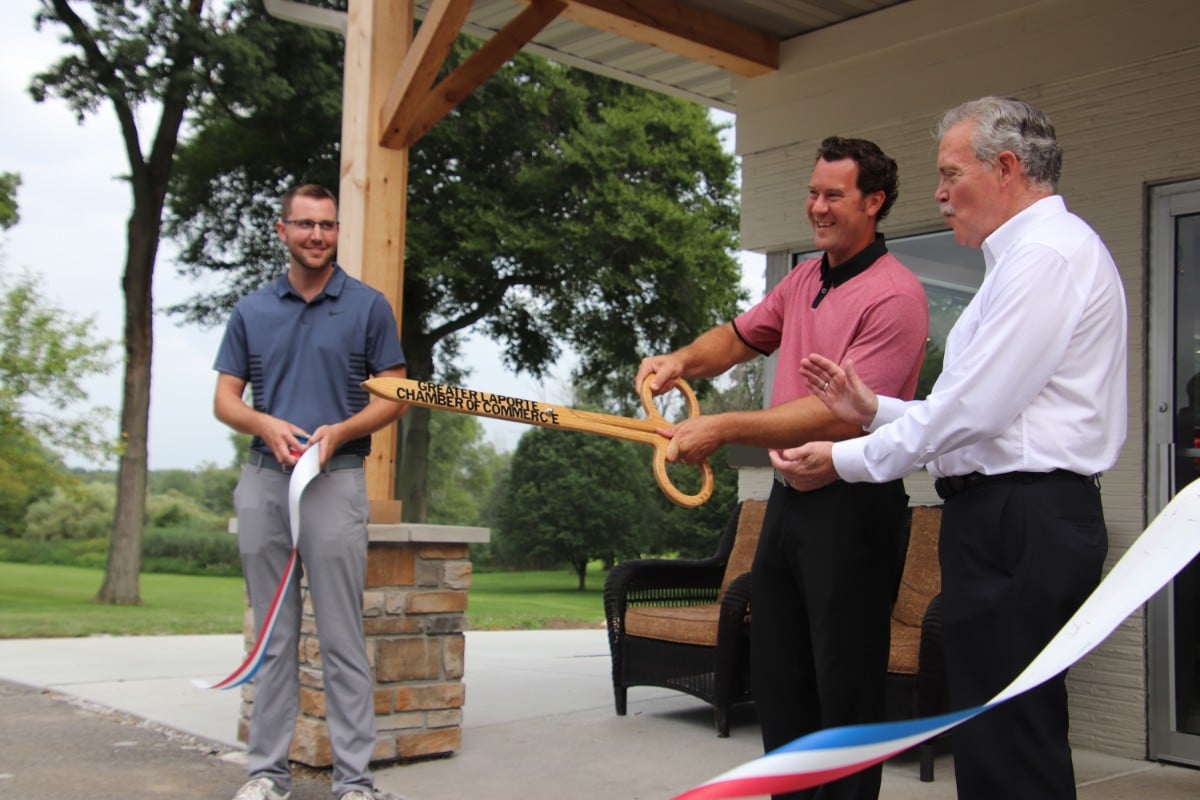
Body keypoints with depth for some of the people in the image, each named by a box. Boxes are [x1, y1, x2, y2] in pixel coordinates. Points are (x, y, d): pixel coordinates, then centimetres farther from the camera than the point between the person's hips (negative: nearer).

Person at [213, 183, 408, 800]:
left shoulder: (367, 306, 6)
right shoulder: (252, 310, 13)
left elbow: (393, 395, 4)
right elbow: (225, 398, 11)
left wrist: (340, 430, -13)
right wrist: (265, 424, -10)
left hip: (336, 478, -3)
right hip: (263, 478, 3)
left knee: (342, 637, -3)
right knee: (273, 635, 9)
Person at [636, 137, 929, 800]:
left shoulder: (895, 295, -15)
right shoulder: (803, 279, 12)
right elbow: (741, 336, 25)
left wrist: (723, 429, -24)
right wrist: (685, 359, 3)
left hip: (853, 504, -9)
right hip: (790, 495, 9)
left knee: (844, 686, 0)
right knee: (776, 675, 16)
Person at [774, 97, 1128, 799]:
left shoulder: (1048, 253, -11)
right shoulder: (1028, 254, 22)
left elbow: (974, 411, -18)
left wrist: (845, 461, -8)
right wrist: (875, 410, 12)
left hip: (1022, 523, -11)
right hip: (1012, 516, 11)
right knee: (995, 738, 13)